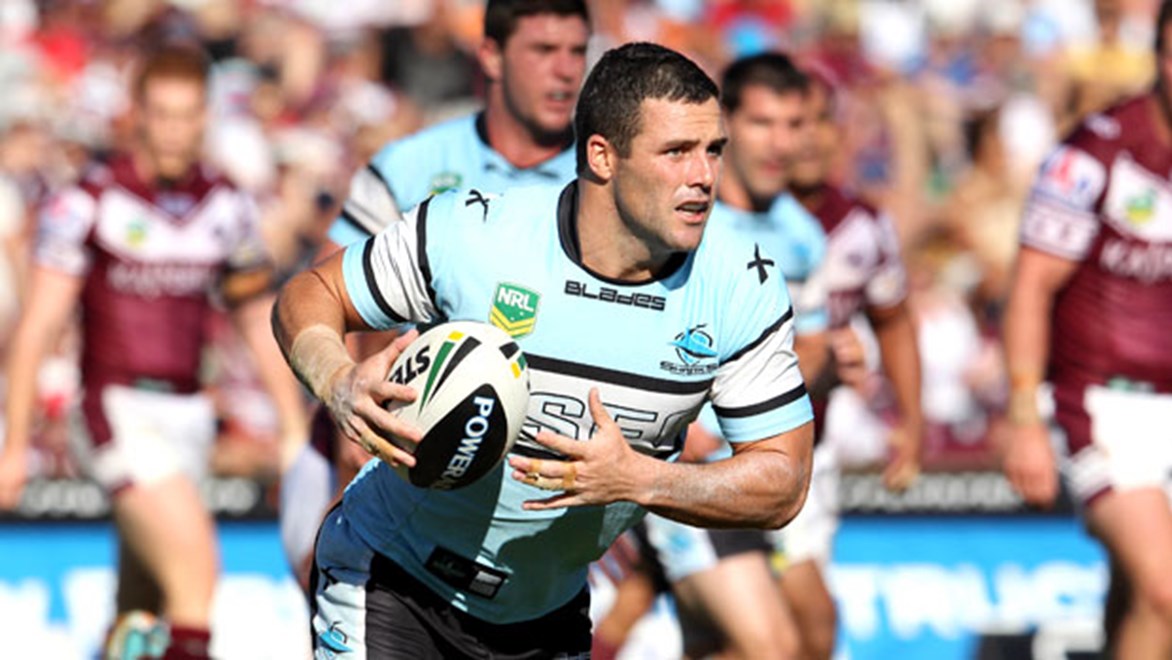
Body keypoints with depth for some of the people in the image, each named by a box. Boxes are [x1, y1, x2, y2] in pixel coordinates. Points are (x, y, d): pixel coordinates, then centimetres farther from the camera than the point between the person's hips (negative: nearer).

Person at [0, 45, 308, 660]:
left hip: (187, 413, 5)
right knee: (194, 558, -22)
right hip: (118, 406, -5)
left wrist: (295, 430, 13)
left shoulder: (225, 208, 8)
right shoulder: (90, 201, -5)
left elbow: (262, 324, 17)